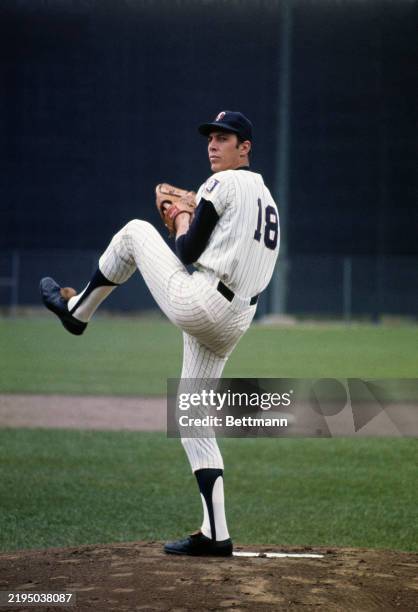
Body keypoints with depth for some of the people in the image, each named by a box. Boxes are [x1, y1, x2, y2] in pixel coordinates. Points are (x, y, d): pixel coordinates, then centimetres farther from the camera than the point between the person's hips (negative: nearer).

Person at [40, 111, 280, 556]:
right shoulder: (266, 196, 22)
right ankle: (215, 533, 5)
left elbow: (188, 252, -8)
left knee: (135, 230, 13)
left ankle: (77, 309, 29)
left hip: (196, 303, -8)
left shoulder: (222, 185, -5)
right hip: (234, 323, 8)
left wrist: (181, 224, 13)